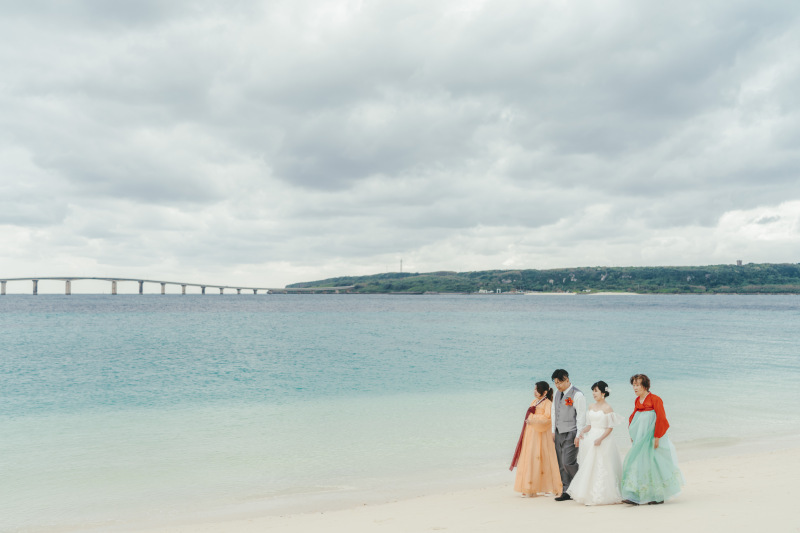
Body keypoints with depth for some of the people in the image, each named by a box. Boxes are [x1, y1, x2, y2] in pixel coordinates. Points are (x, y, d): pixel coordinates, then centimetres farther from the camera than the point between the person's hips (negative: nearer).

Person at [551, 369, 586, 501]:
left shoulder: (577, 395, -10)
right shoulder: (558, 394, 13)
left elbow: (581, 416, -12)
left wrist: (578, 435, -15)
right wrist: (553, 431, 18)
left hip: (571, 434, -7)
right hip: (559, 433, 8)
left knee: (568, 462, -12)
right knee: (561, 464, 7)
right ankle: (567, 491, 14)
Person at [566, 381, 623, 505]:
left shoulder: (607, 408, -8)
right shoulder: (591, 407, 12)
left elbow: (610, 427, -10)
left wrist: (600, 438, -21)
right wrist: (582, 432, -2)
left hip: (603, 440, -7)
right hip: (590, 439, 7)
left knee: (601, 469, -4)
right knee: (589, 468, 8)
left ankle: (601, 497, 5)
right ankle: (589, 496, 16)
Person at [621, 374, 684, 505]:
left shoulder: (655, 399, -12)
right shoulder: (637, 401, 11)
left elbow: (661, 419, -14)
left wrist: (657, 437, -15)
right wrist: (632, 435, 14)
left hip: (651, 439, -7)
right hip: (640, 440, 7)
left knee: (654, 464, 1)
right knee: (636, 463, 0)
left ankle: (659, 496, 17)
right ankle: (634, 497, 1)